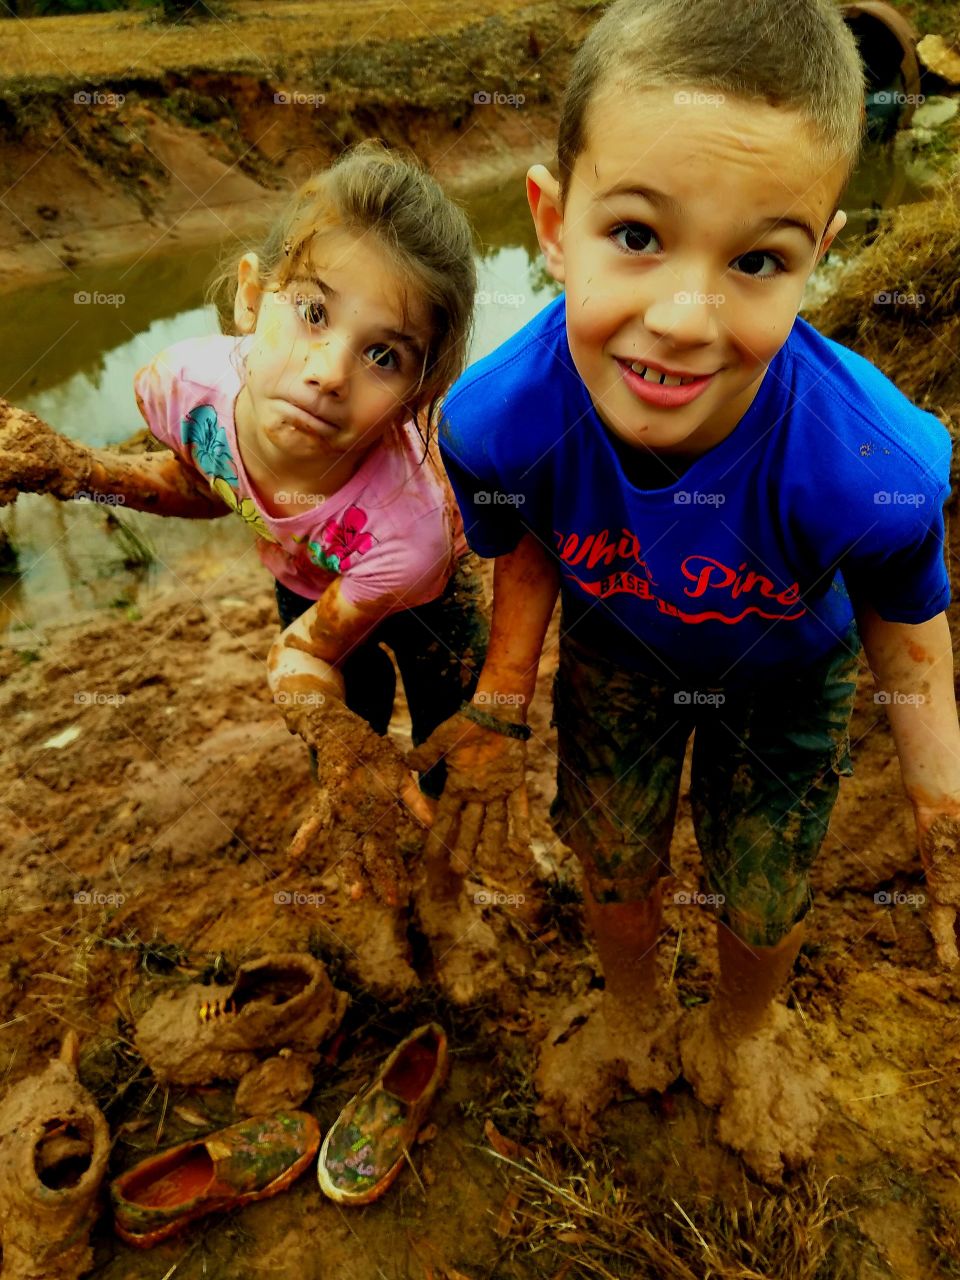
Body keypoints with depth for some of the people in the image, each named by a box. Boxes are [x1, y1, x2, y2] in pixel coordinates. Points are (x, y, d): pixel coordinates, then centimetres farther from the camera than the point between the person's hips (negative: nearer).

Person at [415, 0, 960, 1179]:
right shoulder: (498, 420, -36)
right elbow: (530, 549, -12)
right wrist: (501, 708, -7)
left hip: (789, 681, 0)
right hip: (618, 656, 1)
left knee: (762, 903, 17)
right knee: (614, 865, 20)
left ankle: (744, 1032, 57)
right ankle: (631, 1013, 58)